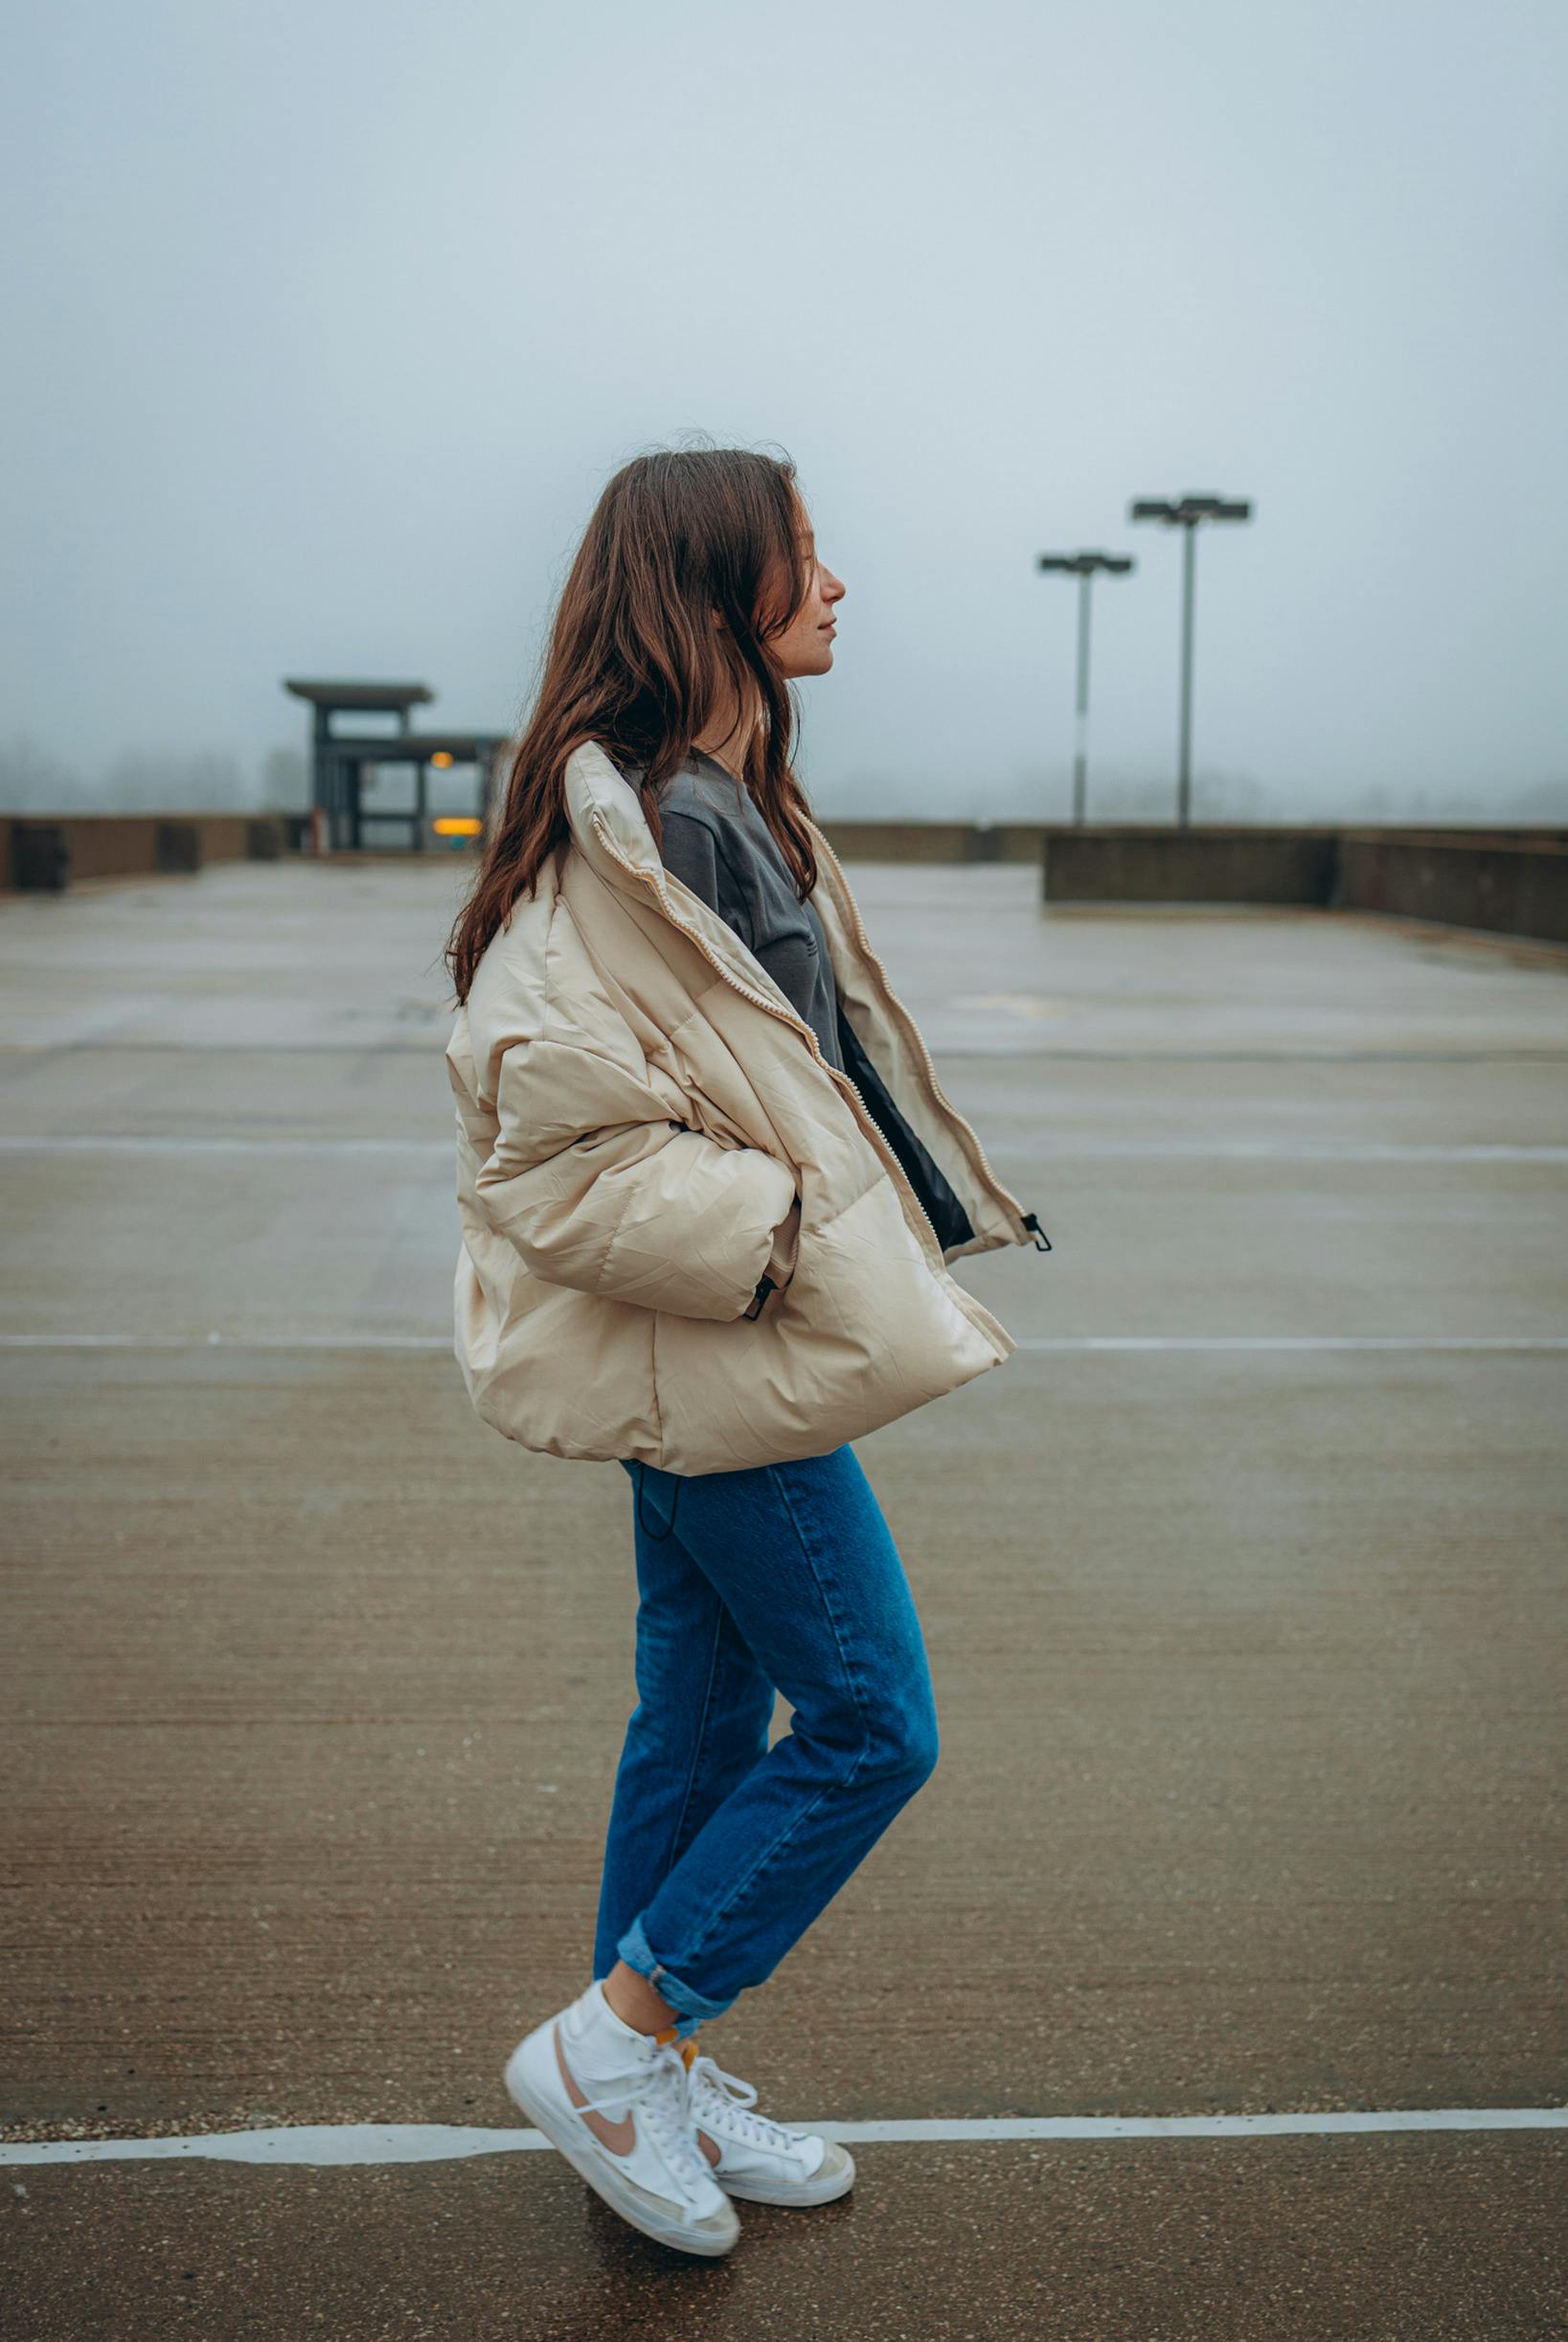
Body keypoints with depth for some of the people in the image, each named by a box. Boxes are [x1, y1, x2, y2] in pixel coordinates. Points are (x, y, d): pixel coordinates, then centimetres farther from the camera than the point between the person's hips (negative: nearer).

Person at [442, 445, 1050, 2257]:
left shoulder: (726, 801, 13)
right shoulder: (622, 834, -19)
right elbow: (552, 1139, -22)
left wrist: (794, 1224, 12)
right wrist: (781, 1230, -20)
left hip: (721, 1342, 10)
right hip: (721, 1355, -10)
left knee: (705, 1717, 16)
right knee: (871, 1720, -1)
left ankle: (654, 2088, 32)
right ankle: (607, 2044, 13)